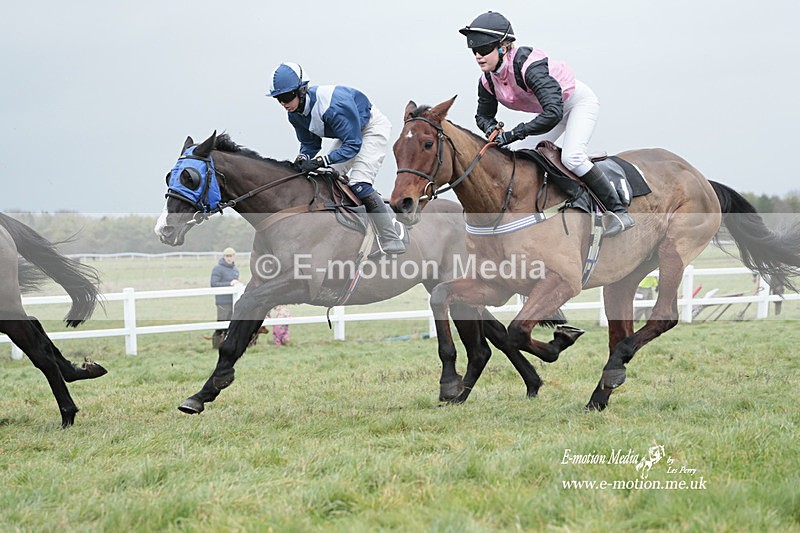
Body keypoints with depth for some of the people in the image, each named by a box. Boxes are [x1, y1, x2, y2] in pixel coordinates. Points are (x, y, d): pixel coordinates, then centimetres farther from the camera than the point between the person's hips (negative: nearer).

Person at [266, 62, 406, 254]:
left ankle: (393, 244, -17)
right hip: (349, 134, 9)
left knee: (359, 184, -21)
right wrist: (303, 159, -25)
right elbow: (309, 143, -1)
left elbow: (353, 145, -36)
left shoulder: (332, 105, -39)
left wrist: (321, 162, -45)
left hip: (373, 128, -9)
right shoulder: (295, 114, -13)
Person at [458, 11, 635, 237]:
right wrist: (491, 128, -20)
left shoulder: (529, 66, -38)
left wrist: (513, 134, -45)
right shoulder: (488, 82, -13)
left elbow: (553, 113, -47)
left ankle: (619, 212, -20)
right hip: (552, 109, 9)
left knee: (571, 156, -29)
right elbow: (483, 115, 6)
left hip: (579, 101, -9)